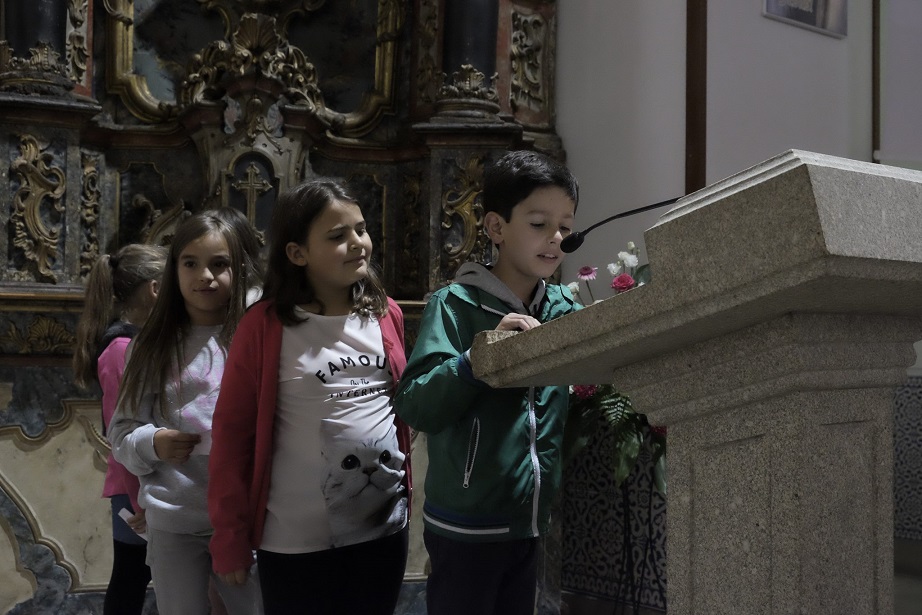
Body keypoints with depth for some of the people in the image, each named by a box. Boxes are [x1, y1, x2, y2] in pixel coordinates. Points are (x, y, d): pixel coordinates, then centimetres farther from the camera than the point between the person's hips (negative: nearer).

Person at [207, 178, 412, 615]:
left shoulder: (387, 316, 3)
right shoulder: (265, 326, -10)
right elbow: (232, 433, -7)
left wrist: (407, 491, 13)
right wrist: (231, 538, -6)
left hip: (385, 528, 4)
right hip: (297, 539, -4)